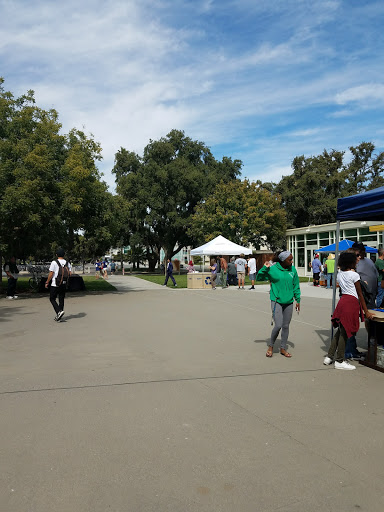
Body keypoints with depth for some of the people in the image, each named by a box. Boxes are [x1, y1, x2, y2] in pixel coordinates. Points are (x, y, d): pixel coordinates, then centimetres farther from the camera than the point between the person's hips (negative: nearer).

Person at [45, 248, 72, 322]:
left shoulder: (54, 262, -9)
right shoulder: (67, 263, 4)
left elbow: (51, 274, -10)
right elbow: (70, 273, 2)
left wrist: (47, 282, 0)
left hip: (55, 284, -4)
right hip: (64, 285, 4)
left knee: (52, 299, 7)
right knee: (61, 300, 10)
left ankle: (59, 311, -13)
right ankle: (58, 316, 13)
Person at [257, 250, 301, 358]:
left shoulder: (292, 269, 3)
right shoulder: (272, 269, -9)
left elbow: (296, 286, 11)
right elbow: (258, 278, -2)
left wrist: (298, 300, 10)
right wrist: (264, 268, -16)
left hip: (289, 302, 4)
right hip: (276, 301, -4)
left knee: (286, 326, 10)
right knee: (278, 325, -11)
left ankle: (283, 348, 26)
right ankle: (270, 346, 13)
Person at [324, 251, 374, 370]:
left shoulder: (339, 274, 12)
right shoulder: (354, 275, -8)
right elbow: (360, 294, -5)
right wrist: (366, 312, 0)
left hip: (342, 301, 7)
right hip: (351, 302, -7)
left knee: (340, 331, 16)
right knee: (345, 332, -1)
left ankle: (329, 357, 19)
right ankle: (339, 361, 6)